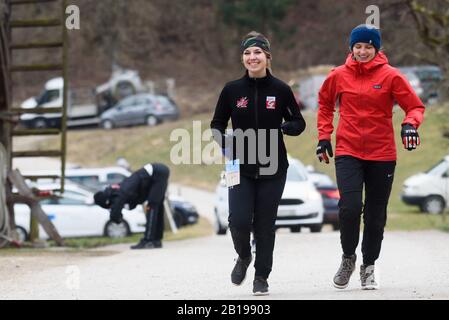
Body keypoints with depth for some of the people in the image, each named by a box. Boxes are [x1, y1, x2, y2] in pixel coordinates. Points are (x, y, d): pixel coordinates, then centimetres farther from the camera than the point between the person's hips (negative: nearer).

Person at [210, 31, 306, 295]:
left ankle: (262, 277, 18)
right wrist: (223, 139, -13)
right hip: (241, 167, 0)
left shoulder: (280, 90, -3)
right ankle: (244, 257, 22)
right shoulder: (232, 90, 0)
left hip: (272, 169, 0)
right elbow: (217, 124, 8)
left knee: (265, 224, 2)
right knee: (239, 220, -11)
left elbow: (299, 123, 4)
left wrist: (282, 128, -17)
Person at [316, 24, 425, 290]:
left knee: (376, 215, 8)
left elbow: (415, 106, -1)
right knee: (350, 206, -17)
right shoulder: (339, 76, 2)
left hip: (382, 155, 0)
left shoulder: (391, 76, -4)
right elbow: (325, 104, 19)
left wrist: (410, 124, -22)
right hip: (348, 152, 0)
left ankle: (369, 267, 25)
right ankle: (348, 257, 8)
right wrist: (324, 136, 12)